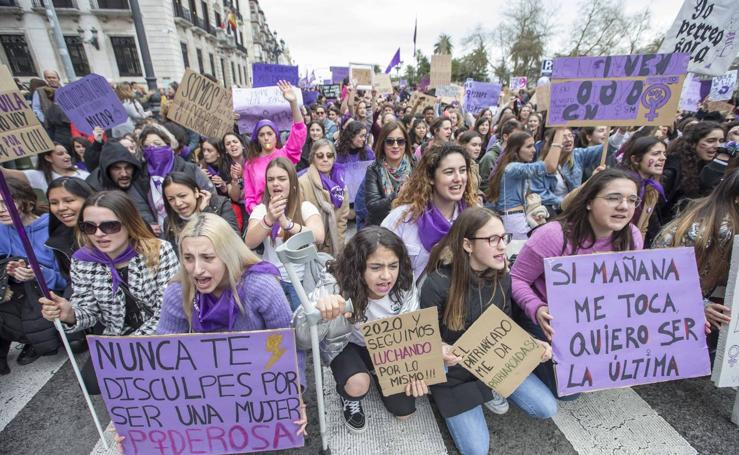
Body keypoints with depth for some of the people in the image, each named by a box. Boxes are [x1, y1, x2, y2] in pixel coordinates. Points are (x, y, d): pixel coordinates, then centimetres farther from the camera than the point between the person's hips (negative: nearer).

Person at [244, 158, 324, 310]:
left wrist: (287, 223, -38)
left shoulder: (305, 207, -5)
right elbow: (249, 243, -15)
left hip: (301, 280, -1)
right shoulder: (261, 209, 2)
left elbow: (319, 237, -24)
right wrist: (269, 219, -33)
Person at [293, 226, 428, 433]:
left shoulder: (404, 286, -26)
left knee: (404, 411, 1)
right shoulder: (336, 286, -36)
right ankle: (349, 398, 8)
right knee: (358, 384, -31)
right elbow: (302, 340, -42)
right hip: (345, 344, -2)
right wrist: (318, 312, -64)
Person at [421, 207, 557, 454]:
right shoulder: (438, 284, -28)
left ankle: (491, 388, 22)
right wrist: (441, 350, -37)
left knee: (547, 409, 3)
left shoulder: (502, 277, -9)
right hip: (455, 370, -5)